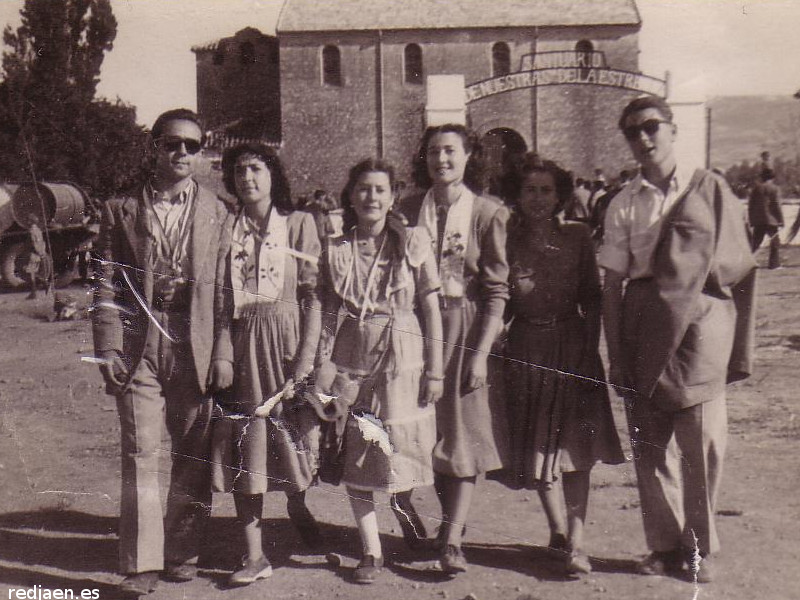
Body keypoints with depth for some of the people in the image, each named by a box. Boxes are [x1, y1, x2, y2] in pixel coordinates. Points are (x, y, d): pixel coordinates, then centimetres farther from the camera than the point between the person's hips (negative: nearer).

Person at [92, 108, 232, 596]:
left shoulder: (216, 212, 6)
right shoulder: (122, 210, 7)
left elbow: (226, 287, 3)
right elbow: (107, 285, 5)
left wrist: (224, 352, -4)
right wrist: (109, 348, -5)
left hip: (195, 345, 1)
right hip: (140, 345, 0)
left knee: (195, 455, 7)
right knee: (141, 455, 0)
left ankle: (183, 552, 24)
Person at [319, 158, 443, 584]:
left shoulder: (413, 243, 2)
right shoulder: (336, 249, 6)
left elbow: (432, 310, 1)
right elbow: (328, 314, 8)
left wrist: (435, 370, -3)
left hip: (404, 359, -1)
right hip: (353, 358, 2)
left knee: (404, 455, 3)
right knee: (355, 458, 1)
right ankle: (371, 550, 14)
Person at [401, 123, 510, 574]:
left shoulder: (488, 212, -4)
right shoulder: (410, 211, 5)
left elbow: (497, 291, -7)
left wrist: (482, 352, -14)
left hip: (468, 328, -3)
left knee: (468, 432, -2)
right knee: (430, 429, 10)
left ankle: (452, 539, 1)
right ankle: (451, 518, 27)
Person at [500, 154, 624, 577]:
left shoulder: (577, 237, 1)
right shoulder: (507, 242, 0)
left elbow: (592, 299, 2)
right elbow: (500, 304, 5)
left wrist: (591, 348, -4)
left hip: (573, 344, -1)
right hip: (526, 349, 1)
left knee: (575, 444, -5)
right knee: (537, 443, 8)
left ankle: (576, 542, -2)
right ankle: (558, 530, 27)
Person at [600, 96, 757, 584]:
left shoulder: (711, 189, 4)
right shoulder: (624, 205, 7)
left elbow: (738, 266, 4)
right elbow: (613, 284, 5)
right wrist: (616, 356, 0)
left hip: (700, 325, -1)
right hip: (644, 330, 2)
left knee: (703, 443, 0)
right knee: (649, 443, 6)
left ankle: (701, 547, 17)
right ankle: (665, 545, 20)